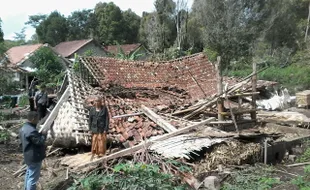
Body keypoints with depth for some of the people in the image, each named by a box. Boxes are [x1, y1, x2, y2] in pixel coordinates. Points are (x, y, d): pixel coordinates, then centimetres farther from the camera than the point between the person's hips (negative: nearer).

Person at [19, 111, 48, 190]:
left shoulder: (24, 127, 5)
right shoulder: (31, 131, -29)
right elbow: (40, 142, -23)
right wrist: (44, 134, -7)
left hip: (29, 156, 11)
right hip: (34, 157, -11)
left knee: (29, 174, 24)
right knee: (33, 178, 0)